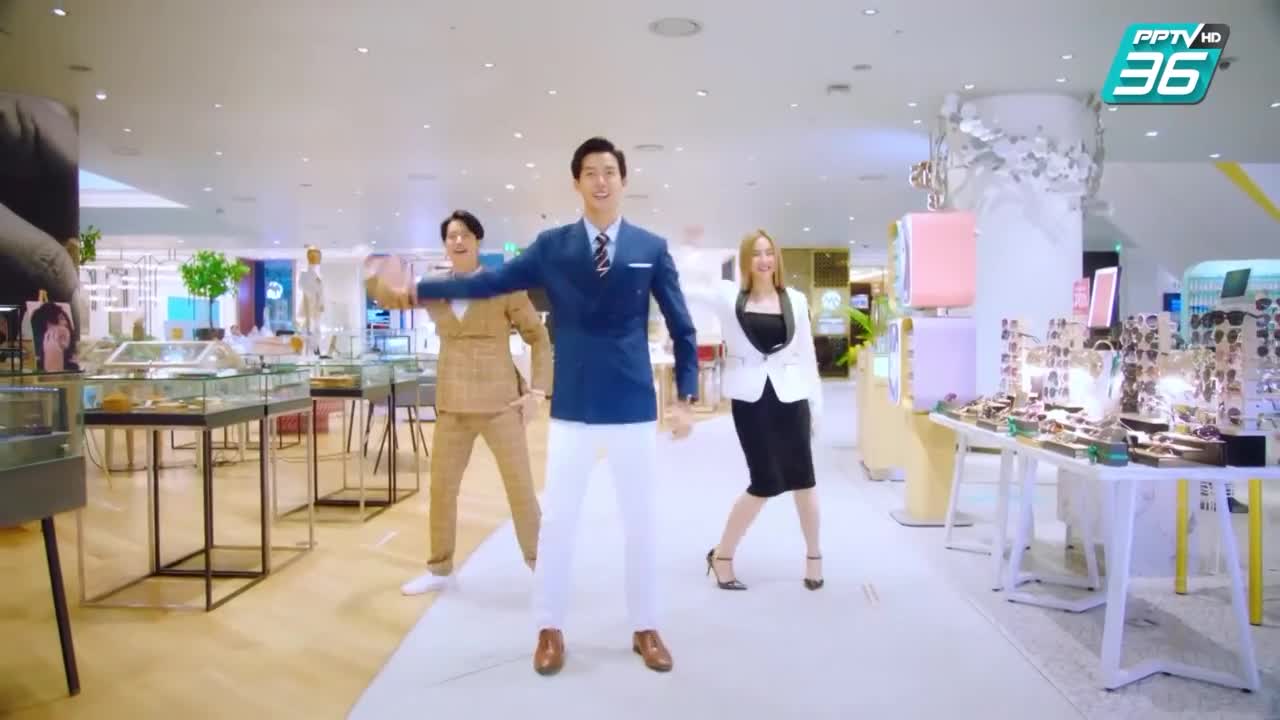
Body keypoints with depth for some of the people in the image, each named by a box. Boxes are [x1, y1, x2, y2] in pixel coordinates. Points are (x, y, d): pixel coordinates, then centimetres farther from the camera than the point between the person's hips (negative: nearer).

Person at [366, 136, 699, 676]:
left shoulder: (651, 248, 2)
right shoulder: (551, 246, 2)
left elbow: (681, 326, 3)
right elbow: (487, 282, -3)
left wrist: (686, 398, -2)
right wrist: (413, 291, -9)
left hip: (633, 408, 0)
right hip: (572, 408, 0)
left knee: (640, 522, 10)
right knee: (557, 521, 7)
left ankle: (645, 629, 26)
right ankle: (549, 629, 24)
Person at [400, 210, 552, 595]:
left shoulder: (504, 287, -5)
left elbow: (539, 338, -1)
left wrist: (537, 391, -8)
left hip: (499, 401, -3)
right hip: (452, 404, 4)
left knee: (520, 487, 3)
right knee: (441, 488, 10)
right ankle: (439, 569, 27)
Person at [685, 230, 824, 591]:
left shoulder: (795, 299, 5)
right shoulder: (727, 294, 0)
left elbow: (807, 353, 8)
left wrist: (816, 404, 8)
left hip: (789, 394, 2)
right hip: (750, 396, -2)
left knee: (802, 479, 7)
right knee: (766, 482, -2)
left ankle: (813, 555, 28)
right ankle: (722, 555, 18)